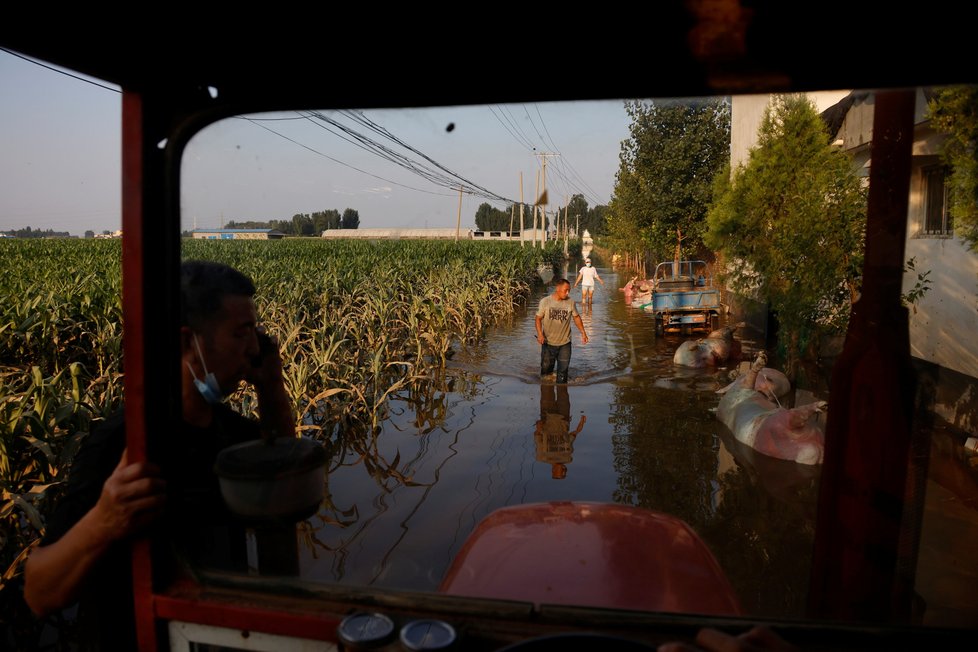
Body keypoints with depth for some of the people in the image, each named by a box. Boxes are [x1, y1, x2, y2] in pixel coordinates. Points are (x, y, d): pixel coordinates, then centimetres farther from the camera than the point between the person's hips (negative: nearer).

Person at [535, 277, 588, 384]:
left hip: (565, 343, 1)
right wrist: (539, 334, -18)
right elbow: (538, 318, -5)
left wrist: (583, 332, 2)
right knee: (546, 368, 13)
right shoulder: (545, 301, -11)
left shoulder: (570, 302, -7)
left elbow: (576, 317, 7)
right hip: (548, 343, -1)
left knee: (563, 371, 7)